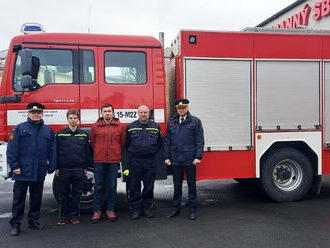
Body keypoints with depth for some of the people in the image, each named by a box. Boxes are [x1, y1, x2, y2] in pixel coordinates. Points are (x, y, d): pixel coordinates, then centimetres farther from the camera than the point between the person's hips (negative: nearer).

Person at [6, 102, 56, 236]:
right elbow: (12, 149, -6)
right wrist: (14, 166, -12)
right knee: (19, 199, 4)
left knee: (36, 198, 14)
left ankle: (34, 221, 27)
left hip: (40, 173, 3)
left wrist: (52, 167, 4)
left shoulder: (48, 131, 8)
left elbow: (52, 151, 8)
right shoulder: (19, 129, -1)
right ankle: (15, 224, 14)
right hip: (22, 172, -3)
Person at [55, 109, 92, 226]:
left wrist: (86, 167, 4)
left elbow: (88, 151, 8)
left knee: (76, 194, 7)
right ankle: (63, 216, 15)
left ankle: (74, 216, 18)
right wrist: (56, 167, -1)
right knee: (63, 194, 5)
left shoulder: (84, 134, 7)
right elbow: (56, 151, 4)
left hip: (79, 169, 1)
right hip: (64, 169, -1)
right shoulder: (60, 134, 4)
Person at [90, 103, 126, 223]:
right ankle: (97, 211, 13)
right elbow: (92, 143, 12)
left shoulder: (120, 127, 4)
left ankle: (110, 210, 17)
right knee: (99, 187, 4)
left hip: (114, 161, 0)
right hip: (99, 161, 0)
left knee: (112, 186, 6)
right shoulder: (95, 126, 3)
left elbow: (122, 142, 12)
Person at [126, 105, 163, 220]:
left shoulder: (155, 127, 6)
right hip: (135, 161, -1)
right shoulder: (131, 127, 4)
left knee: (149, 186, 7)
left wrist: (153, 152, 5)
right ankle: (136, 209, 12)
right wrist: (132, 152, 4)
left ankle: (147, 208, 19)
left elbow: (159, 142, 12)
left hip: (150, 161, 1)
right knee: (134, 186, 2)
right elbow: (126, 143, 9)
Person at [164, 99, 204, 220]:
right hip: (175, 159, 3)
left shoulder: (195, 121, 0)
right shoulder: (171, 122, 9)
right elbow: (167, 141, 10)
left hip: (190, 159, -3)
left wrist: (198, 157, -10)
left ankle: (192, 210, 17)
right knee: (177, 185, 12)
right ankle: (176, 208, 24)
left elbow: (200, 140, -3)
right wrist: (166, 157, 4)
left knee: (191, 185, 7)